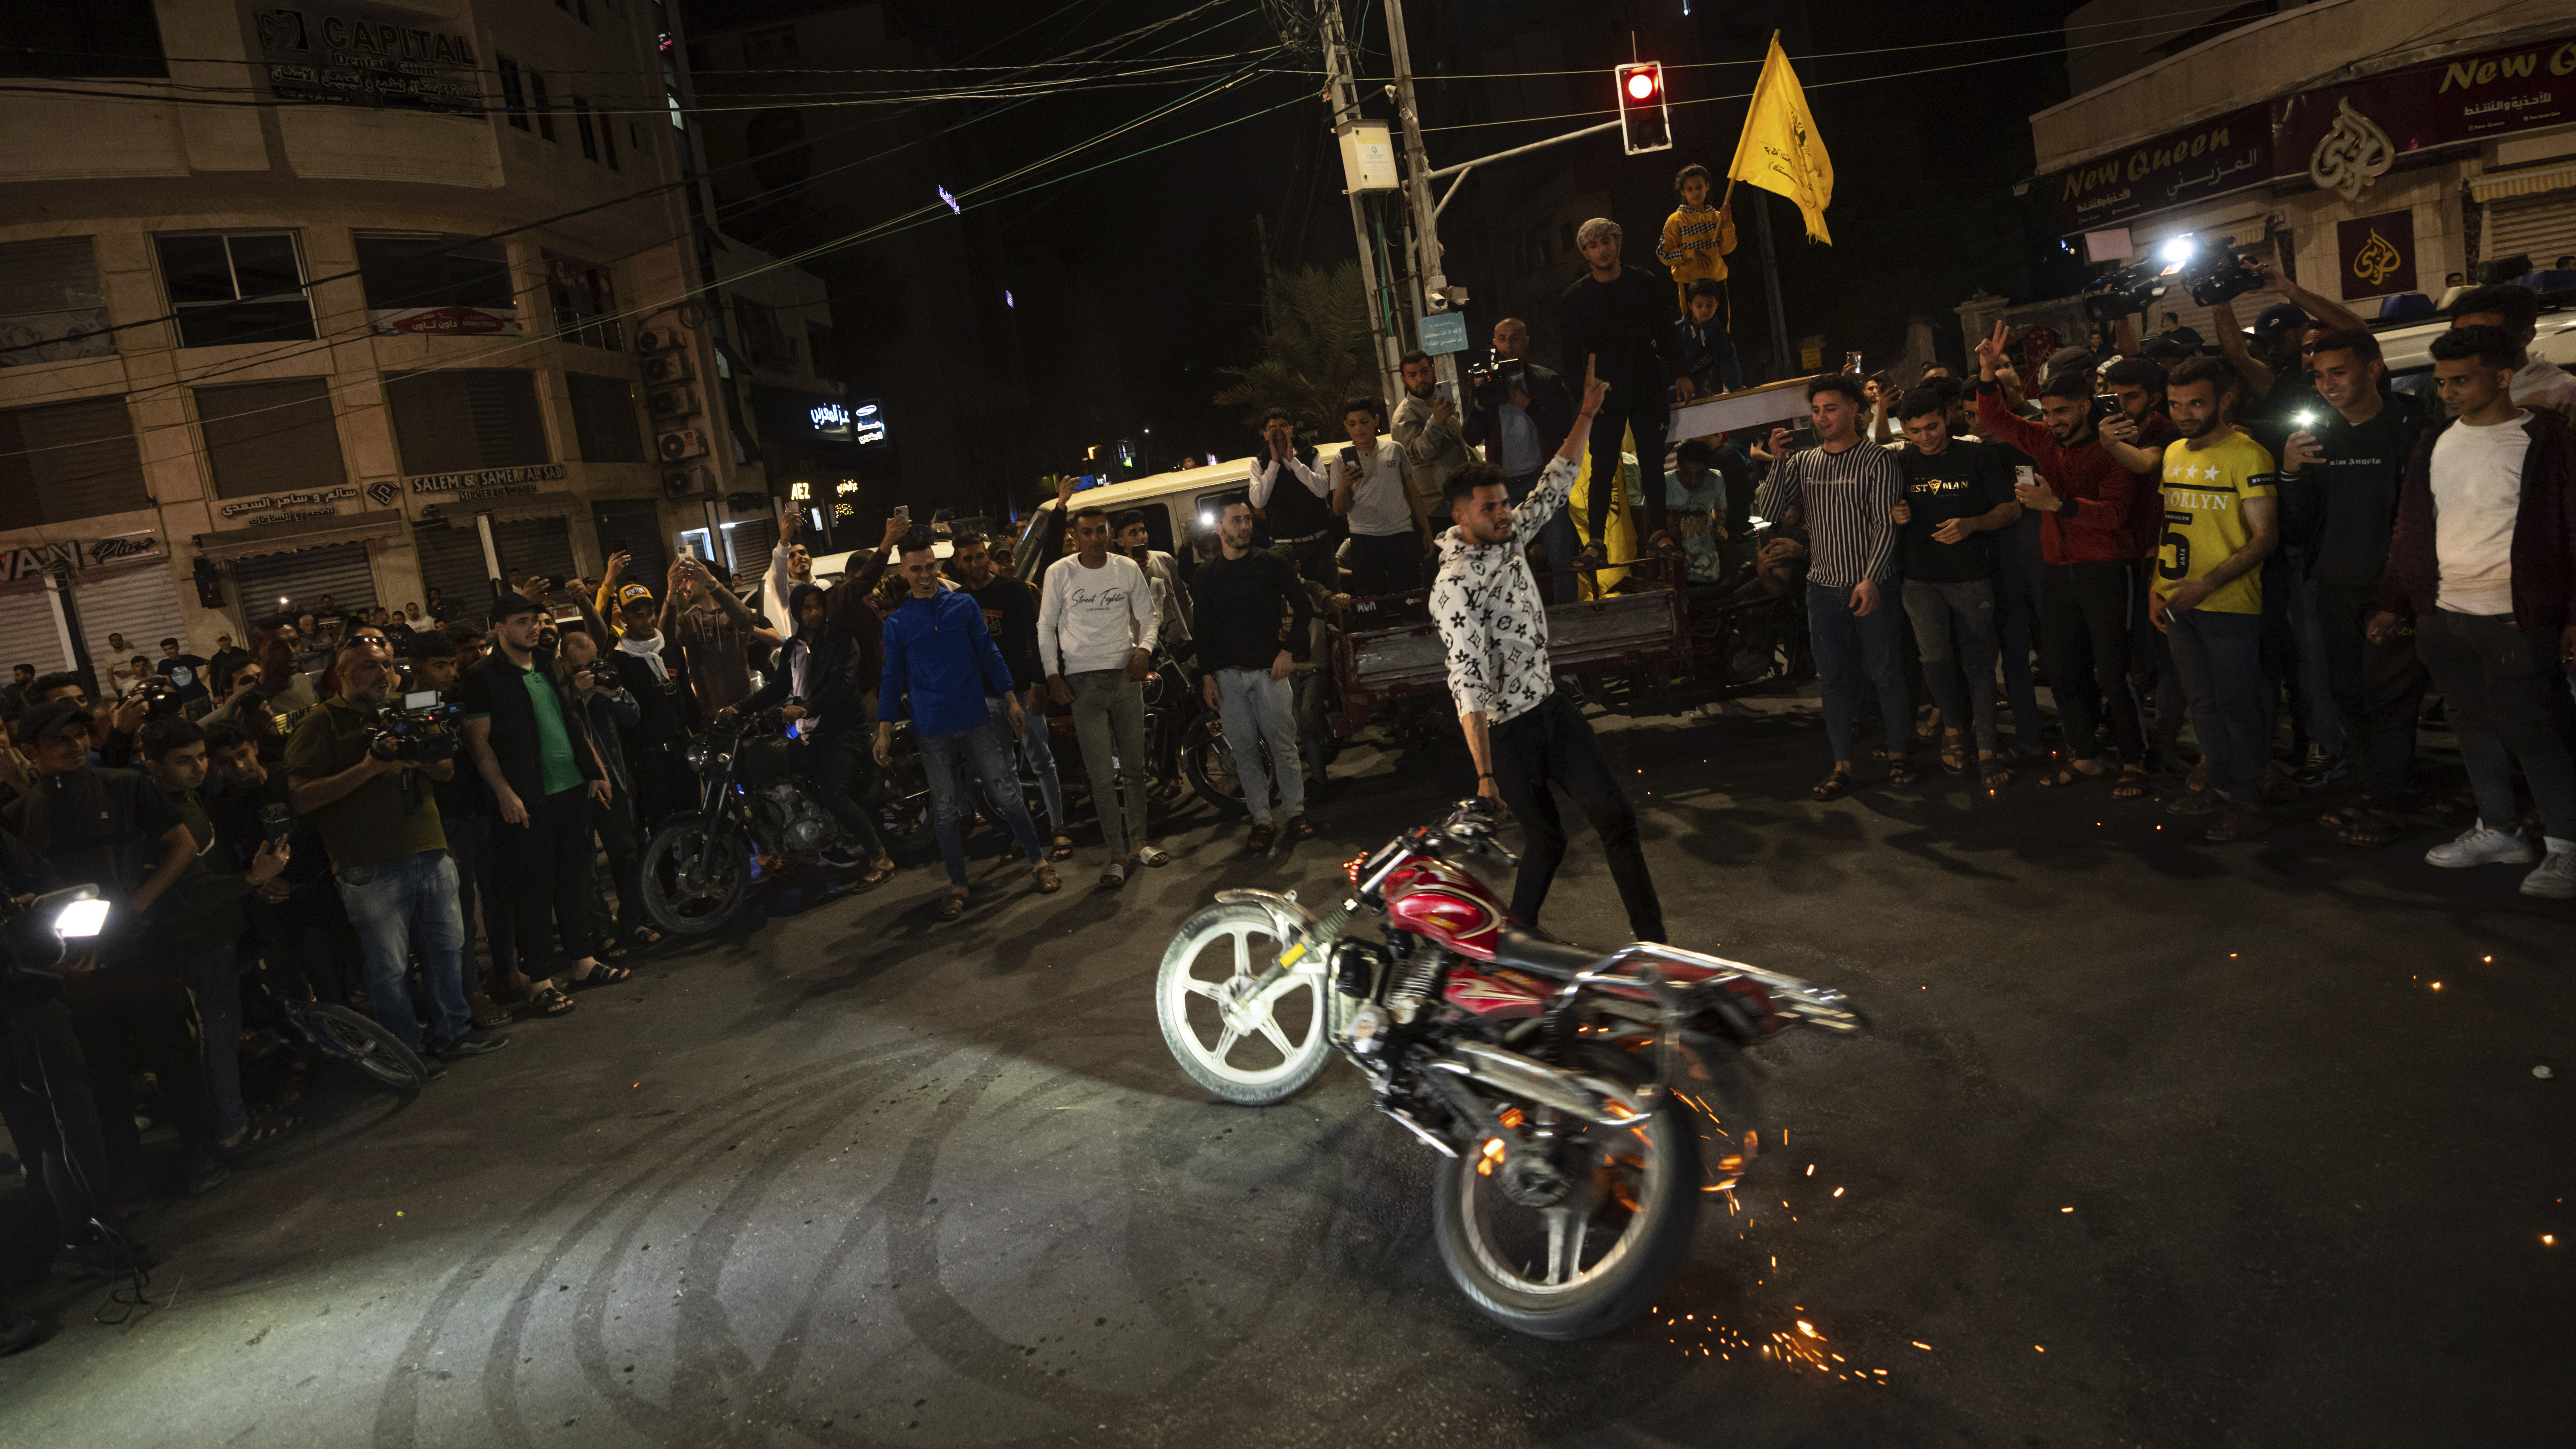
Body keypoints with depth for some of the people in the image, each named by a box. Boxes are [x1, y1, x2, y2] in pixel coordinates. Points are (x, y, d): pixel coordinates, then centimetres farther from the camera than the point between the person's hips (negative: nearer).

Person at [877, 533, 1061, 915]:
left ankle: (1039, 863, 14)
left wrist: (1011, 699, 2)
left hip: (976, 721, 0)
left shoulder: (965, 606, 4)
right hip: (932, 731, 0)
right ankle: (958, 886, 16)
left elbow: (989, 654, 7)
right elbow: (893, 679, 7)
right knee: (946, 810, 6)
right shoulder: (897, 623, 4)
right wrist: (884, 730, 1)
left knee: (1007, 795, 0)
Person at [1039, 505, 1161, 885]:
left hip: (1126, 675, 3)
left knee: (1136, 767, 9)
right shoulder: (1059, 572, -1)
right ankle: (1118, 855, 2)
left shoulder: (1127, 568, 4)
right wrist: (1053, 674, -4)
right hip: (1083, 681, -3)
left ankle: (1138, 842, 22)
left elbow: (1147, 615, 11)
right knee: (1102, 776, -5)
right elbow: (1045, 627, 4)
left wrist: (1144, 648, -8)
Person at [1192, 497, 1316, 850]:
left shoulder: (1273, 565, 5)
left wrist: (1289, 651, -5)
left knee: (1283, 744, -4)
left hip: (1269, 669, -2)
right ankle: (1261, 820, 8)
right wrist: (1207, 676, 3)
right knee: (1244, 750, 2)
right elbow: (1203, 629, 11)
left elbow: (1303, 608, 6)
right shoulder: (1206, 576, 10)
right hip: (1227, 675, 2)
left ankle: (1295, 813, 7)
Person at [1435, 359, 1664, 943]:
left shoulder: (1509, 536, 1)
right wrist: (1485, 774, -32)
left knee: (1614, 814, 3)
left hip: (1550, 703, 8)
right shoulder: (1455, 585, -23)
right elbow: (1468, 684, -29)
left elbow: (1554, 487, 16)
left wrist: (1588, 413, 11)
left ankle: (1651, 936, 11)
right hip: (1505, 729, -7)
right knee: (1545, 839, 7)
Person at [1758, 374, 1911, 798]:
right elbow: (1769, 511, -1)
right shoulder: (1802, 463, 8)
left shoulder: (1878, 461, -5)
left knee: (1886, 672, 4)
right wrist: (1778, 463, -10)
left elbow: (1886, 524, -11)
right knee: (1836, 676, 7)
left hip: (1873, 587, -4)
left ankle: (1898, 752, 20)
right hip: (1824, 588, 4)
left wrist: (1871, 579, -21)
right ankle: (1842, 764, 13)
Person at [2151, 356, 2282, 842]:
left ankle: (2248, 801, 9)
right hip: (2178, 602, 7)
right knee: (2202, 701, 15)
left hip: (2229, 603, -7)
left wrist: (2206, 584, -21)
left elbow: (2265, 537, -14)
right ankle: (2222, 785, 28)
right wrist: (2158, 586, 10)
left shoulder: (2247, 455, -11)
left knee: (2236, 702, 0)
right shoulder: (2174, 453, 11)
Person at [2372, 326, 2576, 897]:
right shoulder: (2436, 443, 11)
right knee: (2474, 727, 13)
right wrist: (2393, 604, 12)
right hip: (2441, 616, 6)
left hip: (2517, 619, -6)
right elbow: (2410, 530, 15)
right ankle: (2499, 830, 26)